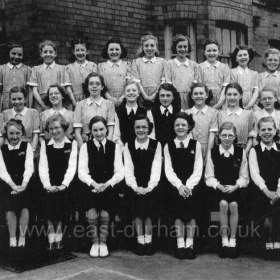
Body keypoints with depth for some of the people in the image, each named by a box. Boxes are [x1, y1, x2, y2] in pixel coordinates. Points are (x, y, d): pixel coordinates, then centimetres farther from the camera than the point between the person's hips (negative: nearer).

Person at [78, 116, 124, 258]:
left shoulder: (115, 147, 11)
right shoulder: (85, 146, 9)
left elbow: (120, 172, 4)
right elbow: (82, 171, 1)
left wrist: (107, 184, -13)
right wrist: (94, 184, -16)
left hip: (109, 186, 0)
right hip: (91, 186, 0)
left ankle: (103, 242, -12)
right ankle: (95, 242, -13)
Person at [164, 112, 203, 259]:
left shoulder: (196, 145, 9)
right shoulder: (168, 146, 11)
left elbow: (198, 170, 2)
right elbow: (169, 170, 3)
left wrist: (188, 186, -12)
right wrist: (179, 185, -12)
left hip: (191, 186, 0)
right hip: (175, 186, 0)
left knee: (191, 212, -20)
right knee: (178, 212, -20)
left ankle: (189, 245, -11)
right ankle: (180, 245, -13)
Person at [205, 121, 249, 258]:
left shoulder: (241, 152, 6)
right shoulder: (212, 152, 5)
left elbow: (244, 177, 6)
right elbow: (209, 177, 4)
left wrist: (235, 186, -12)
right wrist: (219, 186, -14)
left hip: (236, 189, 0)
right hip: (218, 189, 0)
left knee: (234, 205, -29)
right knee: (223, 204, -30)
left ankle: (233, 241, -15)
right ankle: (224, 241, -17)